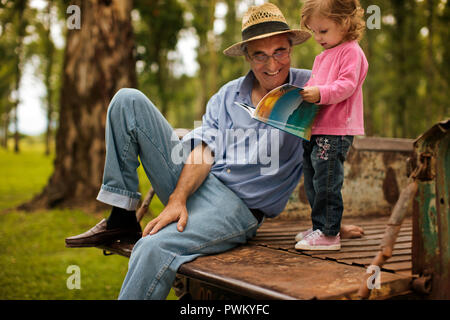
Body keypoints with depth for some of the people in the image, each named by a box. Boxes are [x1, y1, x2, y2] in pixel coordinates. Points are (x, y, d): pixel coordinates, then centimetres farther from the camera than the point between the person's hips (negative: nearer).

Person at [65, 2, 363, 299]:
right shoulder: (228, 94, 11)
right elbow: (204, 149, 1)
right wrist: (177, 200, -15)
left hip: (237, 207, -5)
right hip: (194, 184, 6)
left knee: (154, 248, -35)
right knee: (128, 101, -3)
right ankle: (121, 216, -2)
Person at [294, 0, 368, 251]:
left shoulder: (351, 52, -6)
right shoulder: (323, 57, 23)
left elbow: (347, 85, -18)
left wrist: (320, 93, -31)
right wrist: (304, 93, 11)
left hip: (335, 131, -10)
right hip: (314, 130, 10)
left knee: (326, 182, -9)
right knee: (313, 182, 13)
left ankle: (329, 233, 0)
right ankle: (319, 227, 24)